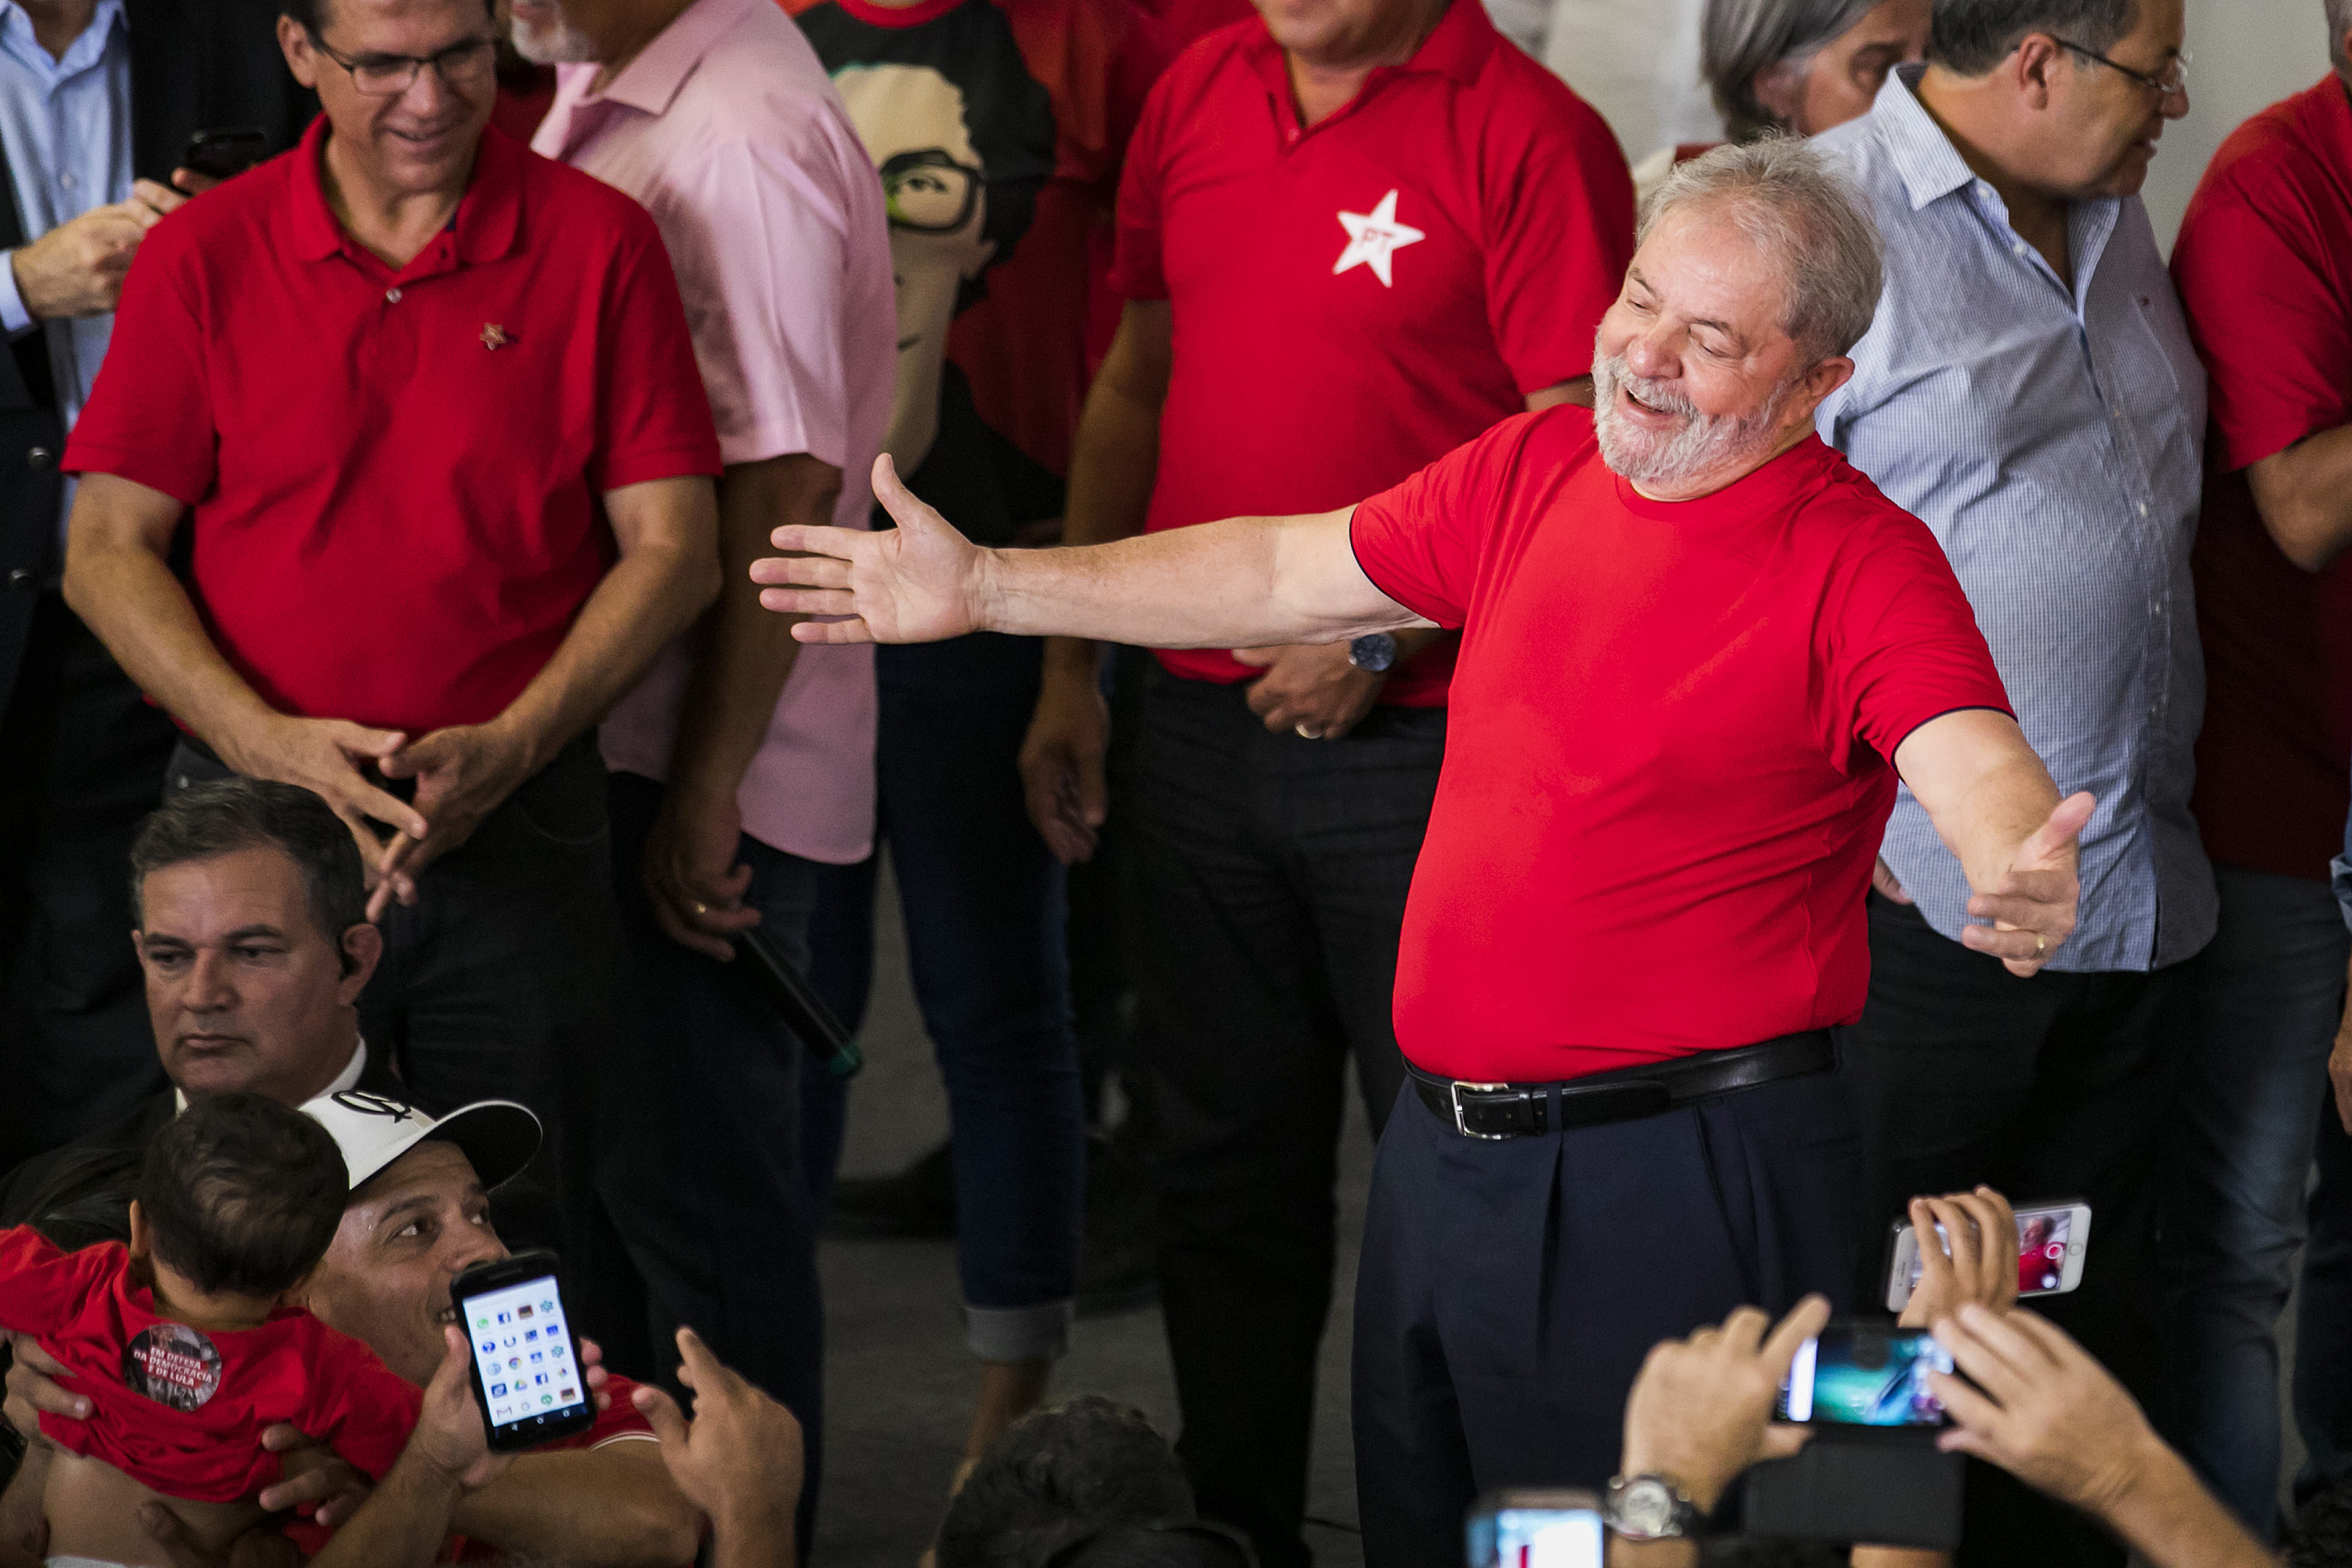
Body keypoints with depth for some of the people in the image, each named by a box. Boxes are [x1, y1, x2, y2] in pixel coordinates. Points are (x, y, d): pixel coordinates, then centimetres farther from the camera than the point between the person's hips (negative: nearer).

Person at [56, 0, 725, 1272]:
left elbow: (672, 550, 0)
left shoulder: (598, 242, 1)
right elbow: (108, 555, 2)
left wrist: (504, 752, -13)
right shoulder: (204, 257, 2)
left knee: (515, 1241, 3)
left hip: (518, 827, -1)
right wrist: (266, 740, -13)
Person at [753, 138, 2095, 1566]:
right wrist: (985, 588, 17)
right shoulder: (1535, 471, 7)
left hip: (1678, 1189, -7)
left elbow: (1978, 765, -29)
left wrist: (2025, 880, -53)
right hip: (1446, 1154, 7)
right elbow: (1286, 577, 17)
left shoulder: (1858, 561, -14)